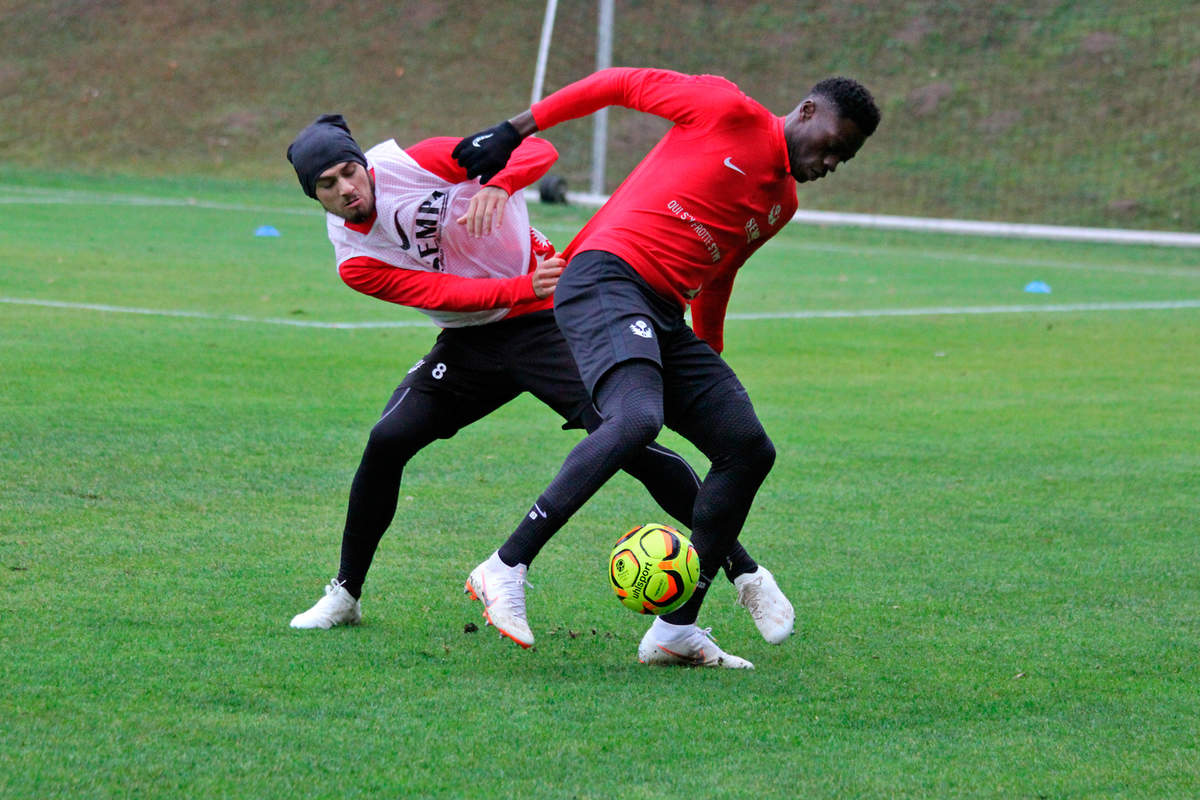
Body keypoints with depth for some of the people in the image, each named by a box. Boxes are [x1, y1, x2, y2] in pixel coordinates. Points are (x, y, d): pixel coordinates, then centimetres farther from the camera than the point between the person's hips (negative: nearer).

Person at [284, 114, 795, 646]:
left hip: (547, 322, -3)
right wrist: (524, 289, -30)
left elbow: (538, 151, -17)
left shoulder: (415, 163, -13)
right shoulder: (356, 264, -7)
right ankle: (345, 596, 5)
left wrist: (497, 186, -38)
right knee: (387, 441, -13)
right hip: (470, 339, 3)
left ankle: (746, 577, -10)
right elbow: (444, 294, -17)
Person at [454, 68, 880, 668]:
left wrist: (711, 366, 32)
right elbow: (620, 83, 3)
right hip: (607, 281, -9)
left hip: (666, 319, 9)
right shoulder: (728, 112, -1)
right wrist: (514, 131, 0)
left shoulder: (782, 203, 22)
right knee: (637, 418, -32)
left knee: (749, 449, -1)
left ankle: (675, 629, 1)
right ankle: (506, 568, -29)